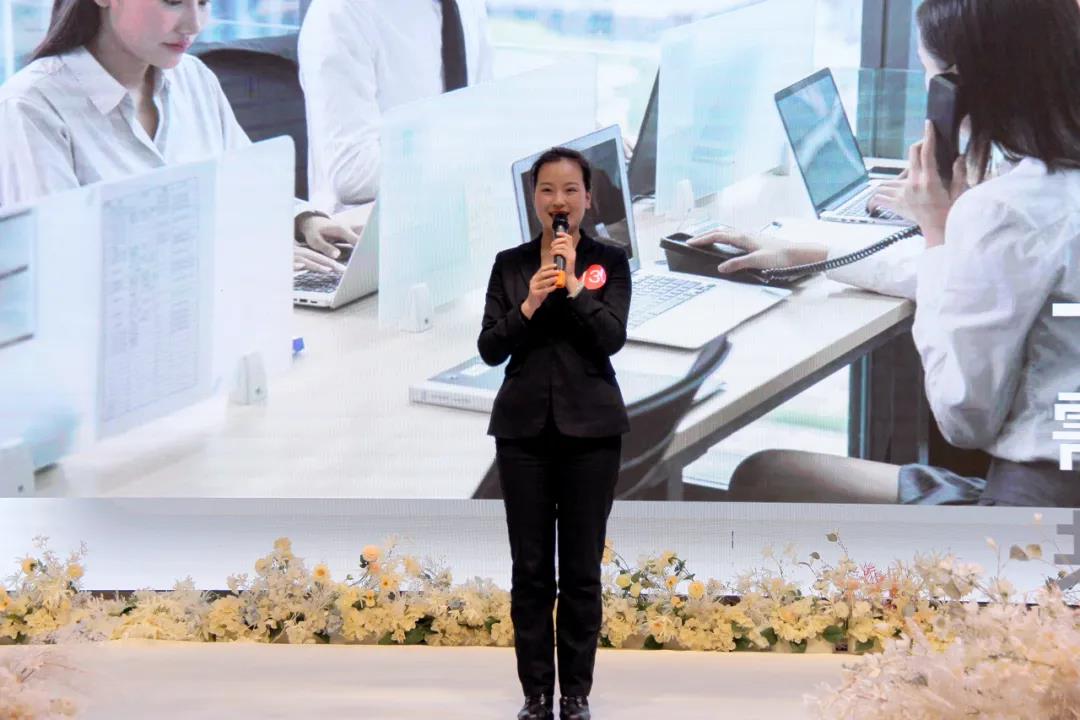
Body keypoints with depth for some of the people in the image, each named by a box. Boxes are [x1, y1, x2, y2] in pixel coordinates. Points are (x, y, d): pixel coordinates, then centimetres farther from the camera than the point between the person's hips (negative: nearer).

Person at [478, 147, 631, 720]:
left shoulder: (609, 262, 1)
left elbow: (612, 338, -11)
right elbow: (490, 349, -1)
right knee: (530, 569, 3)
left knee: (582, 569, 2)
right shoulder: (510, 264, 6)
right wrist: (528, 305, -16)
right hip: (524, 427, 1)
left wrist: (574, 285, -20)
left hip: (589, 428, -1)